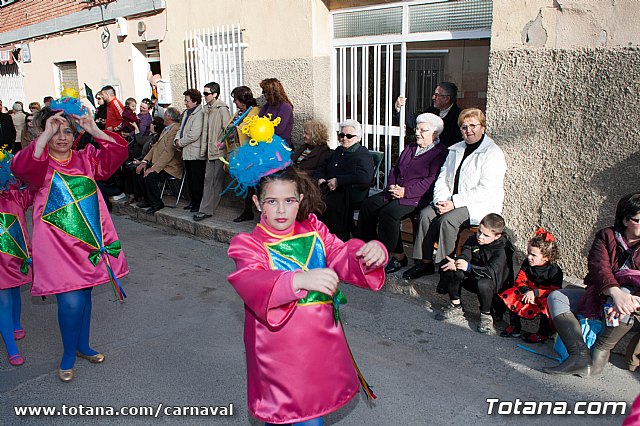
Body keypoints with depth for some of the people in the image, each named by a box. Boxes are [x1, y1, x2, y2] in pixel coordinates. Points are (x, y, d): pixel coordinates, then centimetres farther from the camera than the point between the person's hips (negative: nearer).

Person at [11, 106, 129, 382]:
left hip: (90, 241, 5)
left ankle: (82, 346, 36)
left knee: (84, 295, 16)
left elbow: (117, 152, 1)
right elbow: (21, 168, -26)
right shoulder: (40, 164, -4)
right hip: (58, 246, -4)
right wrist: (47, 134, -26)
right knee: (71, 302, -10)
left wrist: (95, 131, -10)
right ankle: (68, 356, 14)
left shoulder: (85, 159, 9)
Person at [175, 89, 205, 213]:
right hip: (187, 152, 10)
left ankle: (199, 204, 7)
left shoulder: (199, 114, -15)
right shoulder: (186, 113, 16)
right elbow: (181, 129, 21)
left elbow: (194, 135, -21)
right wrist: (177, 140, 1)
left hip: (196, 153, -10)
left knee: (197, 180, -2)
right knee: (189, 178, 16)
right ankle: (193, 201, 27)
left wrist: (180, 143, -11)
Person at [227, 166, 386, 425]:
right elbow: (250, 282, -30)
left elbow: (342, 257, -5)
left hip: (320, 343, 4)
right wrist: (299, 280, -49)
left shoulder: (314, 231, 3)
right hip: (279, 352, -4)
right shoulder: (248, 245, -11)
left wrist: (371, 253, -29)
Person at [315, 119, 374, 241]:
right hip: (328, 190, 7)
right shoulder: (338, 151, 26)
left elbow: (365, 177, -16)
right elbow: (321, 169, 30)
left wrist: (338, 181, -15)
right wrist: (320, 179, 5)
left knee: (326, 204, -34)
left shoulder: (363, 155, 2)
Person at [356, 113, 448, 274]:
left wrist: (406, 192, -20)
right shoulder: (410, 148, 23)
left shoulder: (440, 153, -4)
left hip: (417, 197, -8)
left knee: (389, 212, -30)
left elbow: (431, 180, -16)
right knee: (368, 204, -11)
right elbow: (395, 169, 22)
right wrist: (392, 186, 1)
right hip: (395, 192, 8)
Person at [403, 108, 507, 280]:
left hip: (482, 205, -6)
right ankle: (425, 262, -13)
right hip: (453, 202, 7)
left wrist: (454, 203, -21)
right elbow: (442, 179, 12)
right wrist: (441, 200, -8)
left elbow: (485, 190, -17)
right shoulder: (455, 150, 16)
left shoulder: (493, 153, -7)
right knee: (426, 213, -18)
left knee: (447, 220, -30)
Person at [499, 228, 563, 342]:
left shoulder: (555, 271, -18)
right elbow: (520, 281, -2)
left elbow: (554, 292, -23)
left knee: (547, 305, -36)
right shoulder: (527, 263, -4)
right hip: (529, 294, 5)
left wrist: (535, 292, -31)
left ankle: (543, 334, -12)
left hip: (546, 299, -5)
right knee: (510, 295, -15)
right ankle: (515, 327, -1)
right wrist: (526, 290, -23)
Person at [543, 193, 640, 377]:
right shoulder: (606, 236, 4)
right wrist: (615, 292, -36)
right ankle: (581, 356, -36)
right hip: (600, 295, 3)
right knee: (556, 297, -17)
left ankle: (600, 353, -30)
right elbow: (598, 266, -16)